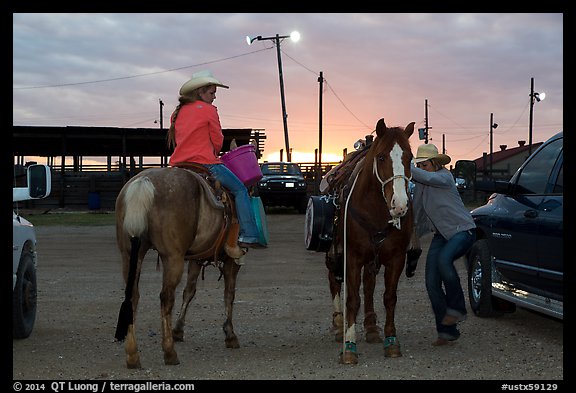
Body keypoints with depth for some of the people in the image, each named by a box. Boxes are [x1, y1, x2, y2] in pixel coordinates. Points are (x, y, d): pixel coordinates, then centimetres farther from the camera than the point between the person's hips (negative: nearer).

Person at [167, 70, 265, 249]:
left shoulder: (177, 113, 15)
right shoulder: (208, 109, -5)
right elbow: (217, 141, -2)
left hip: (178, 165, 6)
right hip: (205, 164, -6)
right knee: (240, 190, 5)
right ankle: (248, 236, -4)